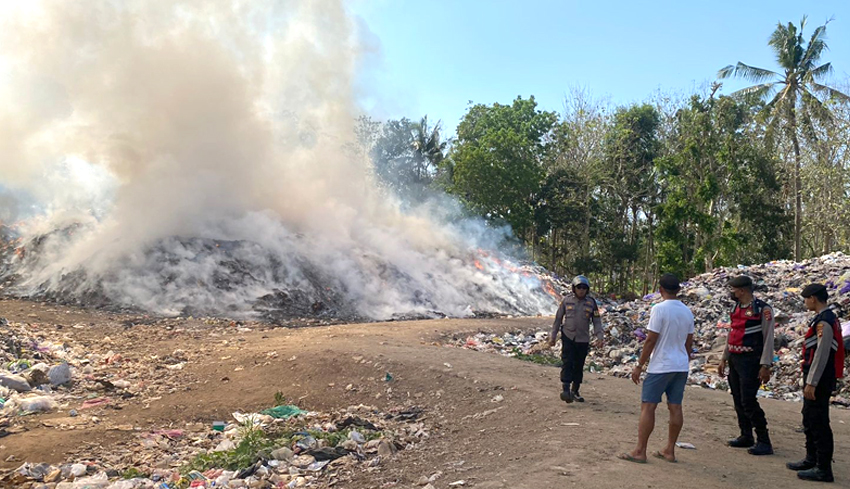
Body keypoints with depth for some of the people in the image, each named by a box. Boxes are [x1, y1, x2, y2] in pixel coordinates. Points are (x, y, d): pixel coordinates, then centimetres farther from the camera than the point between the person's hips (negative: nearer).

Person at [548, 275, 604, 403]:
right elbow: (558, 319, 6)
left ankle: (574, 391, 19)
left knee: (579, 366, 8)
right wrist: (553, 336, 6)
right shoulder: (567, 300, 0)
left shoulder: (591, 303, 1)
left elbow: (597, 321, 3)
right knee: (567, 362, -13)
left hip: (583, 339, 2)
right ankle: (565, 389, -18)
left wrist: (599, 337, -10)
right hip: (568, 336, -1)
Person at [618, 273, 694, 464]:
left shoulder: (659, 309, -14)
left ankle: (640, 451, -1)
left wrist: (639, 366, -9)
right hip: (681, 366, 7)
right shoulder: (687, 311, 7)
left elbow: (651, 340, -15)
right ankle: (669, 451, 18)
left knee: (648, 407, -3)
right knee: (675, 407, 10)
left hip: (660, 366, -7)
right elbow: (689, 342, 13)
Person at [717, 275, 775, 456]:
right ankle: (746, 436, 23)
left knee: (748, 401, -10)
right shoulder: (736, 308, 13)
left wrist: (765, 366, -18)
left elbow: (768, 338, -13)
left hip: (750, 361, -8)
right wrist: (724, 359, 19)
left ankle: (764, 442, -2)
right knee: (738, 400, 12)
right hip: (734, 360, 8)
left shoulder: (763, 309, -11)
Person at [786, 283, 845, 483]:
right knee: (809, 420, 19)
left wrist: (811, 383, -21)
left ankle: (824, 469, 4)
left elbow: (822, 354, -23)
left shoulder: (824, 322, -19)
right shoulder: (827, 319, 13)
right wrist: (809, 380, 21)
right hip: (818, 379, 10)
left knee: (818, 423, -3)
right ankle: (811, 460, 30)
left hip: (819, 380, -10)